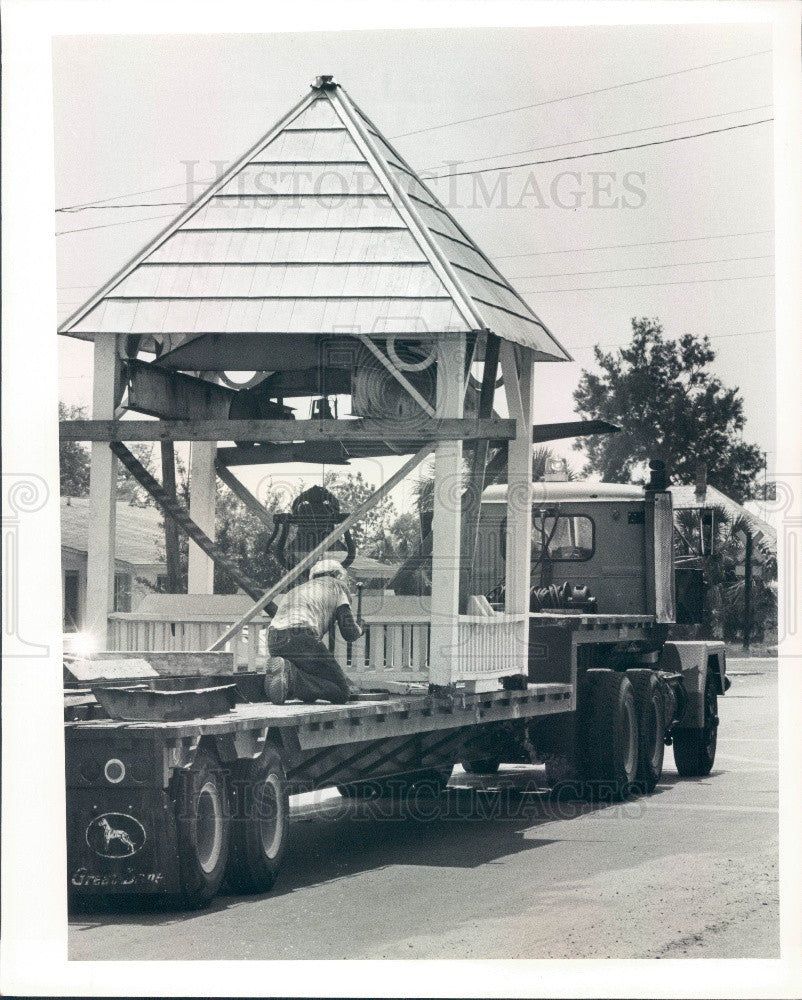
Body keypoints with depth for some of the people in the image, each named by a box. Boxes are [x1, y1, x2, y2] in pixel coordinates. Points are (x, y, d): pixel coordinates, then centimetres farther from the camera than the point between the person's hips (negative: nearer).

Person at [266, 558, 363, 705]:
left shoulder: (295, 590, 39)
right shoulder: (335, 585, 21)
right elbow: (349, 633, 10)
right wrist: (358, 630, 38)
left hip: (274, 643, 7)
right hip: (303, 637, -7)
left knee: (309, 695, 22)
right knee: (342, 694, -1)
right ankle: (291, 675, -21)